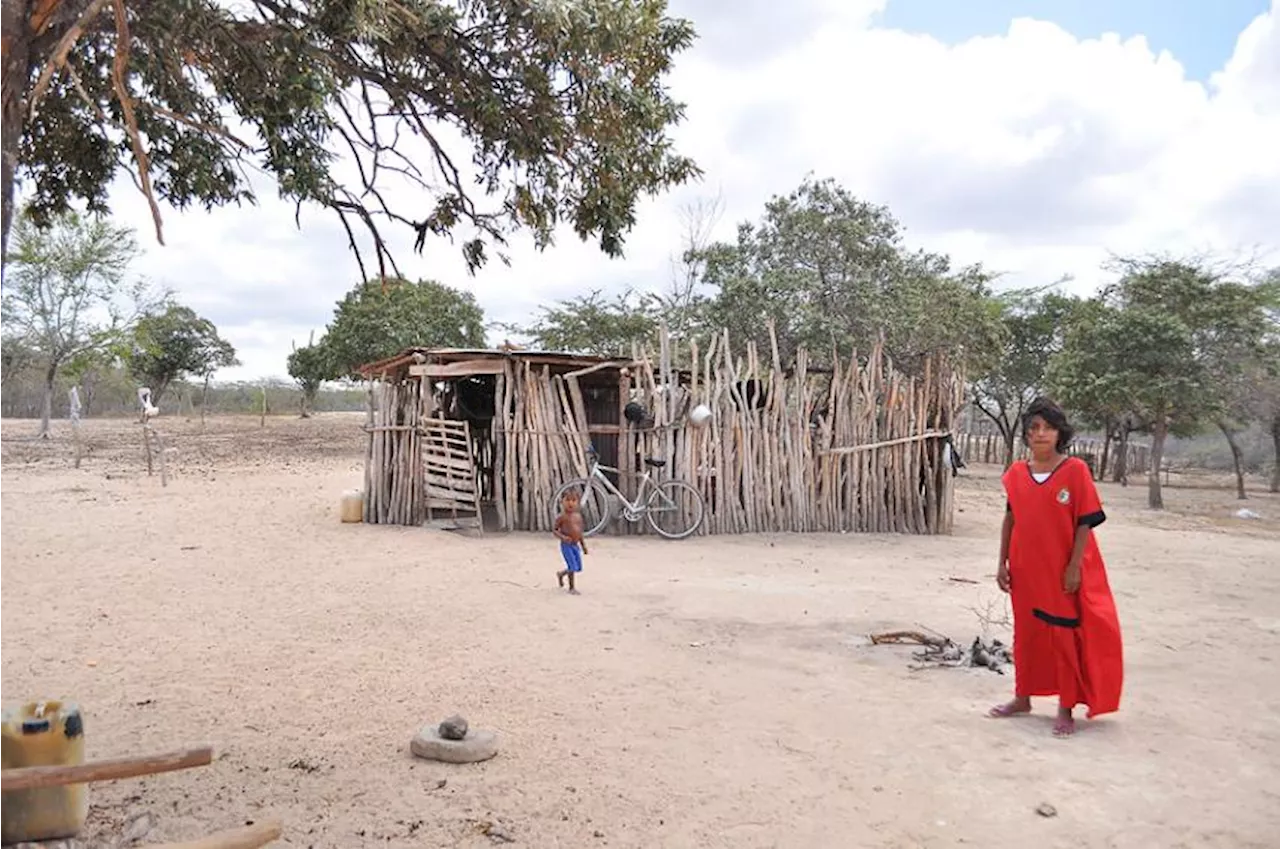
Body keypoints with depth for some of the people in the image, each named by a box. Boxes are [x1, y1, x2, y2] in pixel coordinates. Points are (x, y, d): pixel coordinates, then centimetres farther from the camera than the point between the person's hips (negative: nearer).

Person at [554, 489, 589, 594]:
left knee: (578, 567, 11)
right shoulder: (562, 516, -10)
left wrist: (583, 545, 16)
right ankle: (571, 588, 7)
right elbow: (554, 530, -8)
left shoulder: (578, 516, 8)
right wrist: (563, 537, -24)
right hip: (566, 545, -6)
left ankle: (561, 574, 38)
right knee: (572, 566, -10)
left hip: (576, 545, 6)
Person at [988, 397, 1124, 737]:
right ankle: (1023, 697, 30)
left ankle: (1066, 709, 17)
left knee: (1065, 636, 5)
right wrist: (1002, 563, 6)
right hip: (1025, 570, 4)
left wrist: (1074, 567, -13)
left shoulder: (1075, 470, -9)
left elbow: (1085, 522, -9)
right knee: (1026, 632, 15)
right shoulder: (1016, 473, 2)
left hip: (1062, 572, -4)